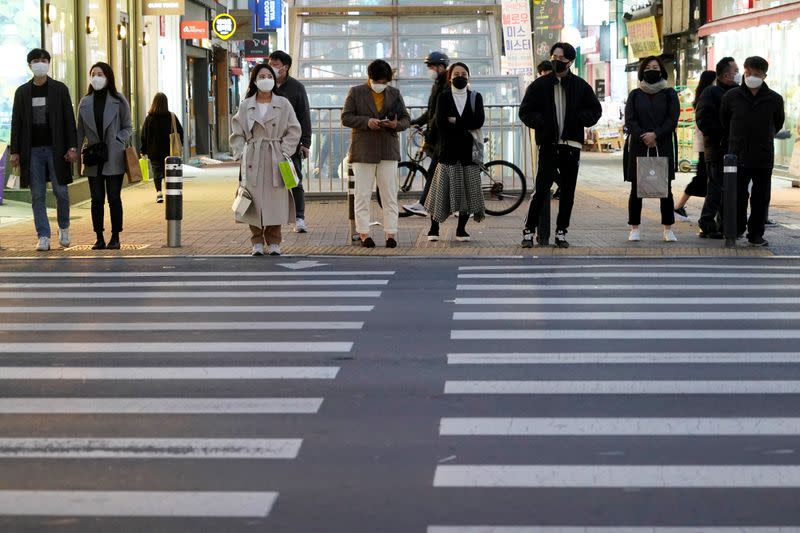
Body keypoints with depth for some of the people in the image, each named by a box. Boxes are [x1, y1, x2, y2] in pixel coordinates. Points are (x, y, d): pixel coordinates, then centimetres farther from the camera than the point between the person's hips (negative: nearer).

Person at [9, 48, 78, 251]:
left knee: (61, 190, -1)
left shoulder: (60, 89, 4)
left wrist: (72, 147, -7)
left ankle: (64, 227, 23)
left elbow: (69, 119, 2)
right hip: (33, 150, 1)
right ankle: (43, 236, 2)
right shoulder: (22, 92, 9)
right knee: (37, 196, 0)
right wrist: (15, 151, 1)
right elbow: (16, 123, 9)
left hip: (56, 149, -1)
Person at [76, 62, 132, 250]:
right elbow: (80, 131, 12)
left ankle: (115, 238, 7)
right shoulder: (85, 102, 8)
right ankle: (99, 238, 8)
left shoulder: (118, 101, 1)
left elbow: (127, 128, 6)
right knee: (96, 199, 3)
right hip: (93, 159, 2)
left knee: (114, 198, 0)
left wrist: (115, 141, -11)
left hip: (113, 158, -2)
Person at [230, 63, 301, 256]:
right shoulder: (245, 105, 7)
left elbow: (294, 131, 4)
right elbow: (237, 133, 9)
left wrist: (284, 153, -4)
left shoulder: (283, 104, 4)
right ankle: (257, 242, 9)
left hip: (276, 160, 0)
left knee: (275, 201, 0)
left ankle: (274, 242, 10)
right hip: (252, 159, 1)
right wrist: (240, 155, -1)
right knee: (254, 201, -1)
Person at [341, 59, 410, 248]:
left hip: (388, 151, 2)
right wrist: (366, 122, -16)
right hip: (363, 152, -2)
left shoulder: (394, 94, 12)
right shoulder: (356, 92, 4)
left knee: (390, 195, 0)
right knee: (363, 195, -1)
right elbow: (346, 118, -1)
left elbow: (406, 119, 13)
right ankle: (363, 233, 3)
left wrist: (396, 124, -10)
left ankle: (391, 233, 3)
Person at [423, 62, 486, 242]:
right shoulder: (444, 97, 7)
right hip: (449, 150, -1)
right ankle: (434, 228, 5)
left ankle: (461, 229, 8)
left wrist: (455, 121, -8)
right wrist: (467, 128, -9)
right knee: (442, 188, -4)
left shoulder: (476, 97, 11)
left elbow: (478, 121, -5)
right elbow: (440, 122, -8)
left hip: (469, 151, 2)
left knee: (468, 190, -1)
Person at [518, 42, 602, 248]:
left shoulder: (580, 86, 8)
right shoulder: (539, 85, 5)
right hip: (548, 144, -2)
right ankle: (528, 230, -2)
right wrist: (540, 122, -10)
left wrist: (578, 119, -6)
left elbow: (595, 111, 12)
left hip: (571, 145, 2)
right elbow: (525, 111, 7)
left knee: (568, 192, 5)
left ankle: (561, 232, 13)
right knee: (542, 189, -9)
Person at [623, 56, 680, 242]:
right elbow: (629, 120, 1)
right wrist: (644, 138, -13)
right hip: (639, 148, 1)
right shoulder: (635, 95, 9)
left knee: (666, 190, -1)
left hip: (663, 147, -1)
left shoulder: (669, 94, 7)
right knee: (636, 189, 1)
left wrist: (655, 135, -14)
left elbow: (673, 120, -1)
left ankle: (668, 229, 4)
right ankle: (634, 229, 7)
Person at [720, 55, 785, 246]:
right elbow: (723, 120, 16)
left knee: (761, 198, 4)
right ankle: (736, 229, 20)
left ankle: (756, 234, 13)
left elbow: (778, 123, 17)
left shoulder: (774, 99, 0)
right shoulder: (731, 96, 0)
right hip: (738, 156, 0)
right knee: (737, 196, 4)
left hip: (764, 157, 0)